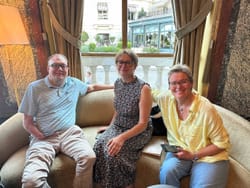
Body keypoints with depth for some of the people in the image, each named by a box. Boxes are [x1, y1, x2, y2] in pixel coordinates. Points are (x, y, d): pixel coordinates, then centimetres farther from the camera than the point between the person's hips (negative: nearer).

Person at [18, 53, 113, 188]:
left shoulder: (74, 83, 12)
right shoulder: (35, 87, 2)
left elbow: (92, 87, 31)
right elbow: (27, 123, 3)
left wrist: (114, 86, 31)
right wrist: (43, 138, -7)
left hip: (70, 132, 2)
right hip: (43, 138, -1)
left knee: (89, 157, -29)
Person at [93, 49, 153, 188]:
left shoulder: (144, 88, -19)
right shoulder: (118, 83, 2)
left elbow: (143, 124, -20)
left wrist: (122, 137, -31)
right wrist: (110, 127, 11)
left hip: (139, 131, -5)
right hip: (118, 126, 5)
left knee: (114, 150, -29)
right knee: (100, 145, -22)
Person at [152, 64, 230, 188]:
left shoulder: (207, 109, -21)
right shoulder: (166, 99, -8)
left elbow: (222, 143, -11)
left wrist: (193, 155, -16)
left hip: (208, 156, -2)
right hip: (180, 151, 3)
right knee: (166, 172, -26)